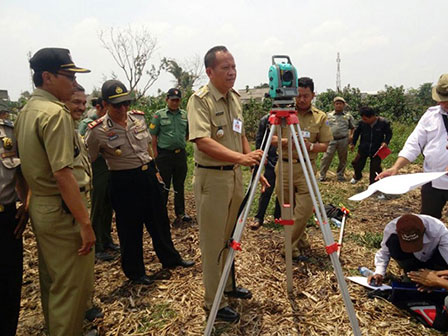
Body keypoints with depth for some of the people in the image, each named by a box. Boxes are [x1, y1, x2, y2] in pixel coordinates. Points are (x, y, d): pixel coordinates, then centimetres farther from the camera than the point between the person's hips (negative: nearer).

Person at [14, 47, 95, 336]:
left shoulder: (26, 111, 11)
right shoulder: (55, 112, -18)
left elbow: (29, 162, 15)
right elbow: (62, 174, -25)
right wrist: (85, 222, -22)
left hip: (40, 206, 10)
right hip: (63, 210, -10)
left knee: (52, 282, 23)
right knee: (73, 285, 3)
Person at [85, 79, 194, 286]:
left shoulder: (138, 118, 1)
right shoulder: (97, 131, -15)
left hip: (148, 174, 6)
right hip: (124, 182, -5)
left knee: (159, 219, 18)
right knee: (130, 228, 8)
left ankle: (170, 259, 38)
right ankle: (135, 272, 29)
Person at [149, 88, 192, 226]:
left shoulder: (185, 115, 7)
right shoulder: (159, 115, -2)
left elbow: (188, 133, 18)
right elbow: (153, 137, -4)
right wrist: (156, 155, -8)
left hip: (180, 154, 4)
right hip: (164, 155, -3)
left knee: (179, 185, 14)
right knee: (164, 186, 5)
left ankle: (180, 213, 28)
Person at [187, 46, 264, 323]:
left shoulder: (235, 97, 10)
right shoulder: (200, 100, -15)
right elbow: (203, 142, -28)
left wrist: (254, 164, 9)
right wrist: (241, 157, -36)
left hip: (235, 174, 8)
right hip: (211, 176, -8)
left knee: (231, 236, 20)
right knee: (213, 241, 4)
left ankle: (228, 285, 39)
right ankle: (215, 301, 20)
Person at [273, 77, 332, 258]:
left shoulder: (320, 117, 4)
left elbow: (325, 145, 3)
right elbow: (272, 138, 4)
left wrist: (310, 146, -17)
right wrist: (284, 141, -16)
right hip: (284, 166, 1)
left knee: (305, 209, -6)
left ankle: (291, 245, 12)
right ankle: (301, 240, 29)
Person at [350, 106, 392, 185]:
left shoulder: (383, 122, -15)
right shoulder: (362, 123, -10)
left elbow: (389, 134, -1)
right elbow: (357, 132, 8)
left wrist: (385, 142, -18)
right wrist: (353, 143, 10)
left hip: (376, 150, -2)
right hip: (363, 149, 2)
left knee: (375, 168, 4)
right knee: (356, 163, 10)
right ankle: (357, 176, 41)